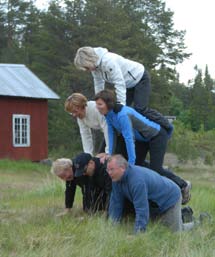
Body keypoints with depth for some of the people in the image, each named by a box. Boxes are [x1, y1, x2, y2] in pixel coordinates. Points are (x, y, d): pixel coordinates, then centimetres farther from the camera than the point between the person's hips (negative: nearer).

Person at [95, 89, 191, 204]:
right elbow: (112, 134, -1)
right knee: (137, 165, 7)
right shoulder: (108, 114, -9)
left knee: (155, 168, -10)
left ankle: (183, 185, 12)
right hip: (142, 138, 9)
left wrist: (131, 164, -34)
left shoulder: (123, 115, -36)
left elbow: (129, 139, -36)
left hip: (157, 136, -9)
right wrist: (110, 155, -3)